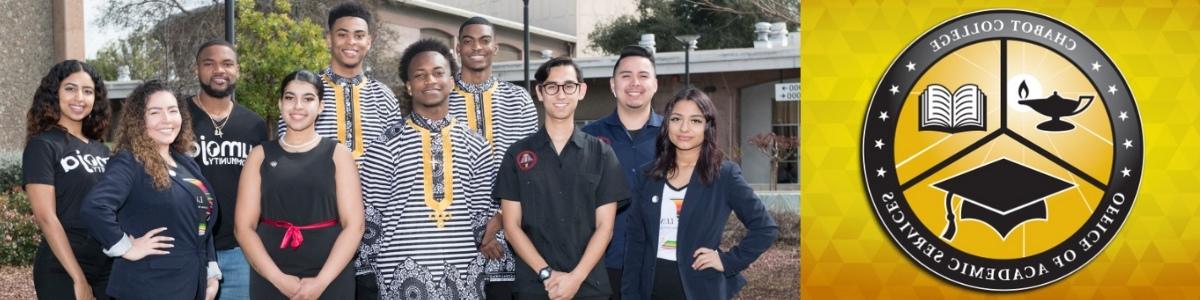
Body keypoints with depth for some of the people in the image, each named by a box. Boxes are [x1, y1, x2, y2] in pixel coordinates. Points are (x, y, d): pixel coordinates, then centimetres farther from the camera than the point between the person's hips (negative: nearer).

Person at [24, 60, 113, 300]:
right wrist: (79, 279, -18)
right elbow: (45, 216, -14)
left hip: (108, 268, 6)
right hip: (63, 273, -6)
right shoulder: (42, 145, -7)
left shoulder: (100, 149, 12)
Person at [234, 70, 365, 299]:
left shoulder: (338, 154, 3)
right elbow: (244, 227, 0)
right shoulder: (260, 155, 6)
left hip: (331, 281, -1)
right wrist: (278, 278, -12)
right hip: (270, 281, 1)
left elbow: (354, 225, -4)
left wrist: (321, 281, -14)